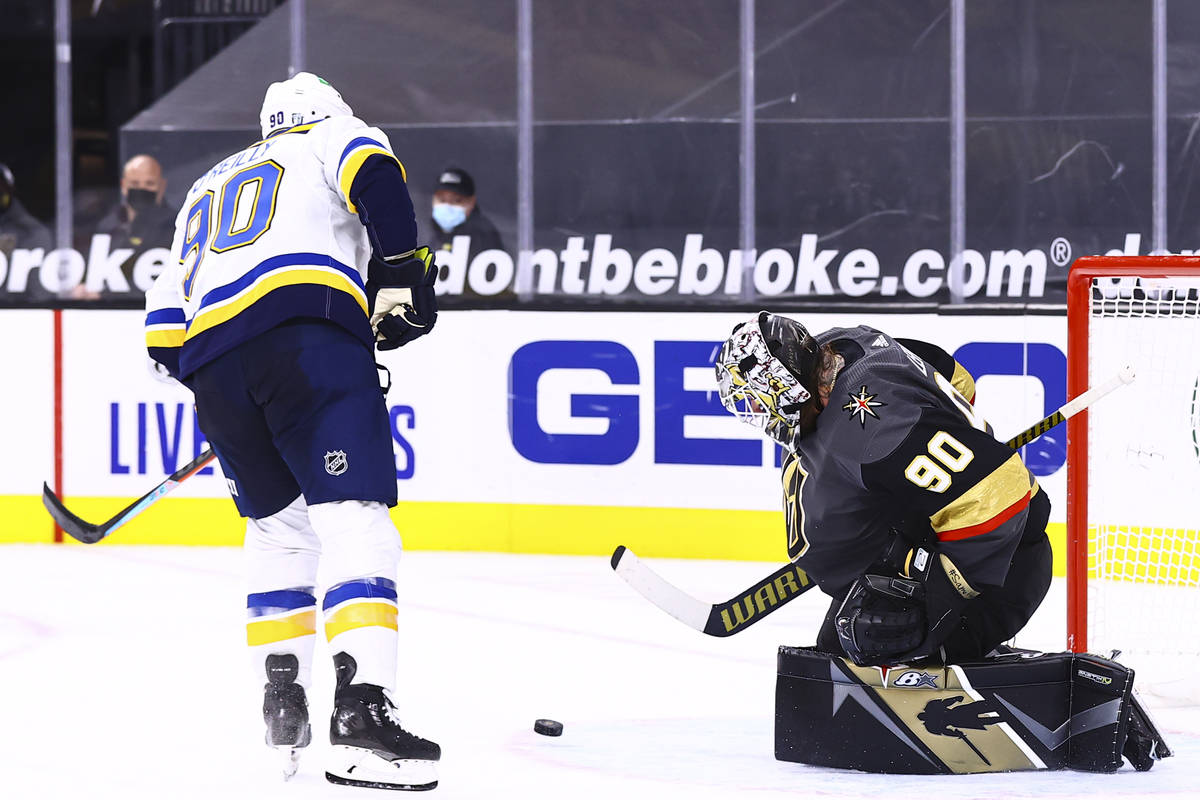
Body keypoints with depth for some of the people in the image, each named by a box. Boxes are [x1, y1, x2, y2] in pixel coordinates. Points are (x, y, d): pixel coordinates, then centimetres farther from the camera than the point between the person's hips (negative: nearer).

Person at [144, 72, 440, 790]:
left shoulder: (207, 188, 38)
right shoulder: (335, 136, 24)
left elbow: (165, 323, 31)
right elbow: (373, 171, -3)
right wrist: (403, 274, 2)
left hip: (208, 358, 5)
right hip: (308, 326, -5)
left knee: (279, 529, 25)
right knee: (356, 527, -13)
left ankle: (282, 704, 18)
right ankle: (362, 710, -31)